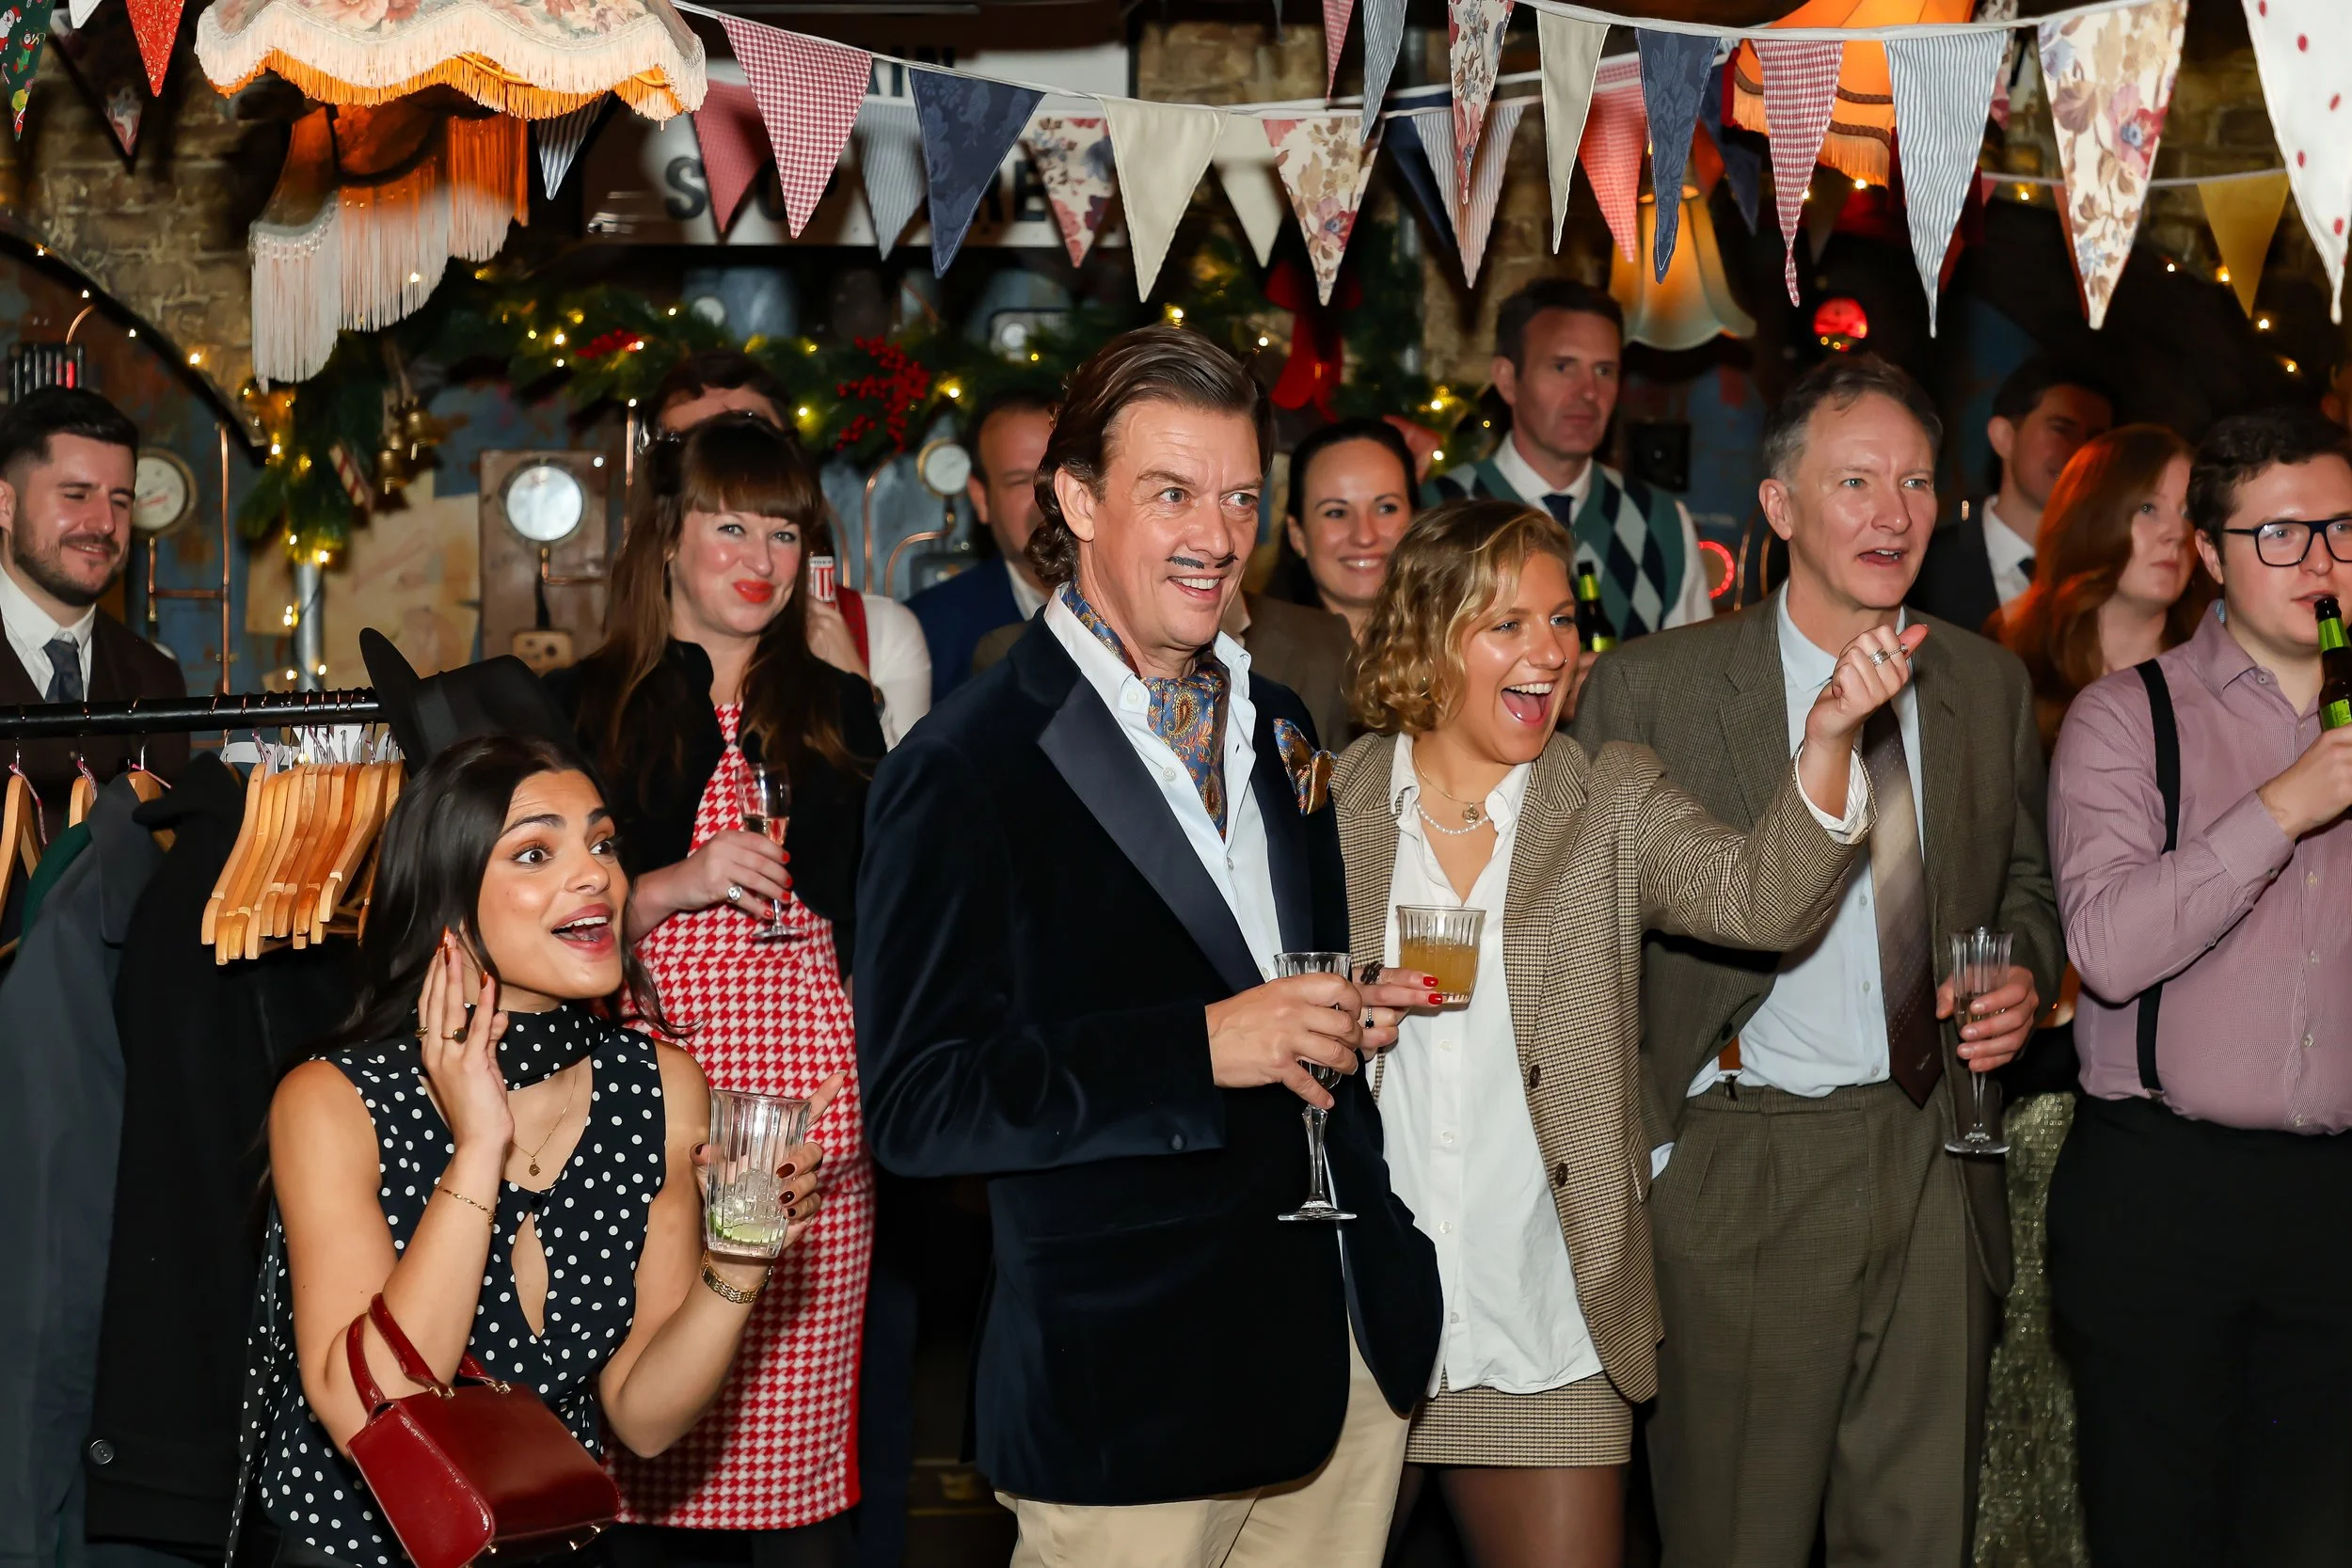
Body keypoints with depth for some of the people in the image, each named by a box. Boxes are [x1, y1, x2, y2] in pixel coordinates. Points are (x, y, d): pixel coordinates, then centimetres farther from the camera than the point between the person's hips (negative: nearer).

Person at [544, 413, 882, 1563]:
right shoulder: (583, 709, 7)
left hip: (812, 1122, 2)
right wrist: (674, 886, -10)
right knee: (640, 1464, -5)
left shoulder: (840, 714, 17)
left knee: (801, 1461, -2)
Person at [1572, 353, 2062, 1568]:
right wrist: (1641, 1152, -8)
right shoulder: (1650, 688, -6)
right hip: (1741, 1179, -3)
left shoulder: (1991, 685, 7)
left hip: (1936, 1163, 4)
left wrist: (2024, 976, -1)